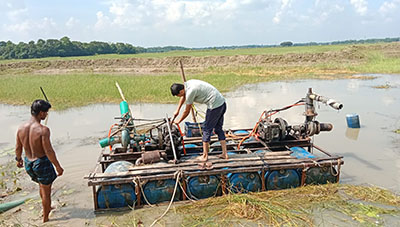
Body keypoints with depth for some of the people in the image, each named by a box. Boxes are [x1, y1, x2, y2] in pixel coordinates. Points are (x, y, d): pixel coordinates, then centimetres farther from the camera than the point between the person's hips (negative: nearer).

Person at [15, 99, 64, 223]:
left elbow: (18, 148, 7)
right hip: (42, 162, -7)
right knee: (46, 191, 13)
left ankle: (47, 208, 50)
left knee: (42, 185, 31)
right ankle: (45, 217, 29)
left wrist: (18, 159, 26)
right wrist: (58, 166, -13)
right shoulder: (43, 130, -25)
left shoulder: (21, 128, -5)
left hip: (28, 163, 7)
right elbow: (49, 151, -23)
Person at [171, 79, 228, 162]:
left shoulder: (190, 92, -17)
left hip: (215, 106, -10)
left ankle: (205, 156, 13)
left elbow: (187, 111, -5)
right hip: (222, 103, 10)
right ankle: (224, 154, 22)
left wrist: (179, 121, 11)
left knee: (207, 130, 3)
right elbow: (183, 97, 29)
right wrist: (177, 110, 35)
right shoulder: (187, 84, 9)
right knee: (218, 129, 17)